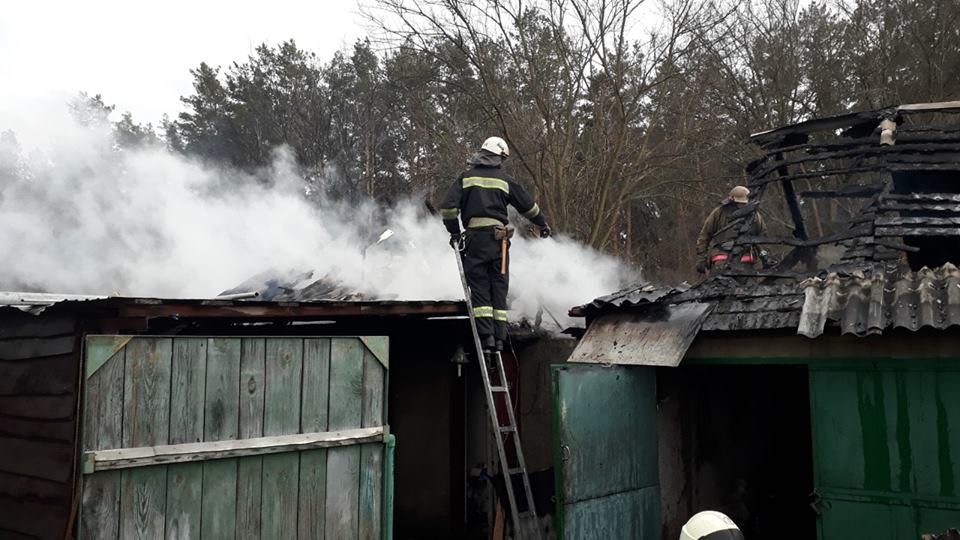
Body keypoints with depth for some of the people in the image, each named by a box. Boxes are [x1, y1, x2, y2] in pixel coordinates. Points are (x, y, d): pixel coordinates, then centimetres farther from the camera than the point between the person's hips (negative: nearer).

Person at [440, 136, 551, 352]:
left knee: (479, 288, 1)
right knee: (499, 289, 8)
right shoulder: (505, 180, 9)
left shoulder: (466, 178, 7)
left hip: (475, 238, -1)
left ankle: (486, 334, -10)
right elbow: (528, 206, 19)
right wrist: (543, 224, 34)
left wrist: (454, 232, 10)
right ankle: (499, 337, 5)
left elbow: (448, 207, -1)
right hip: (499, 239, 1)